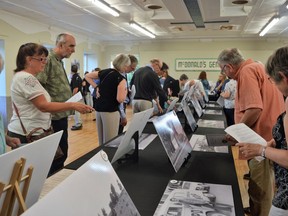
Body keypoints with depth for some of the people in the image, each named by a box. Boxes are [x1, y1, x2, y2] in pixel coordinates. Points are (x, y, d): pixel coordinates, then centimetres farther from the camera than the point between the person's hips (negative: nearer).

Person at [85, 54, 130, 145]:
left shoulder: (104, 72, 7)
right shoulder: (121, 79, -13)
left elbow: (87, 76, 17)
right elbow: (120, 99, -20)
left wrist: (96, 87, 11)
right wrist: (125, 91, -2)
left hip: (98, 108, 7)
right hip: (110, 111, -7)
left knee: (101, 139, 17)